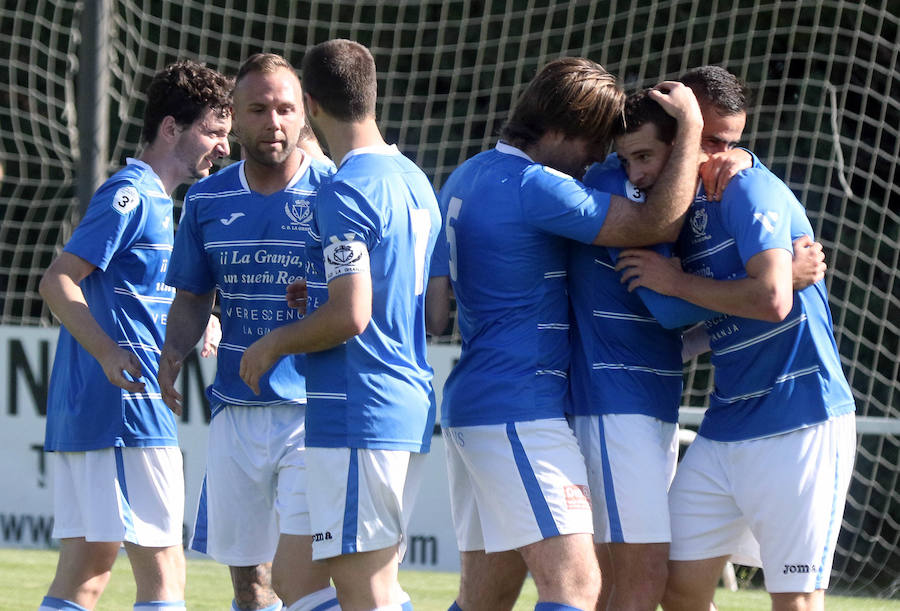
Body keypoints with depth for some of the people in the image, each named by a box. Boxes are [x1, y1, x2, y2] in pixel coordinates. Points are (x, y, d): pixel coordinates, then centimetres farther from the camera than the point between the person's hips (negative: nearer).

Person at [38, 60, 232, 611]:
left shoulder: (156, 202, 21)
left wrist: (196, 323, 15)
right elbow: (57, 281, -17)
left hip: (84, 413, 10)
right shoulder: (131, 195, -9)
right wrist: (109, 353, -28)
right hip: (127, 411, -10)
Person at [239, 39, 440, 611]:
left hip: (357, 410, -9)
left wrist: (273, 344, -5)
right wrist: (315, 292, 23)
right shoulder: (413, 180, 15)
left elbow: (350, 316, -20)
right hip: (412, 408, 9)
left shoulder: (344, 190, -14)